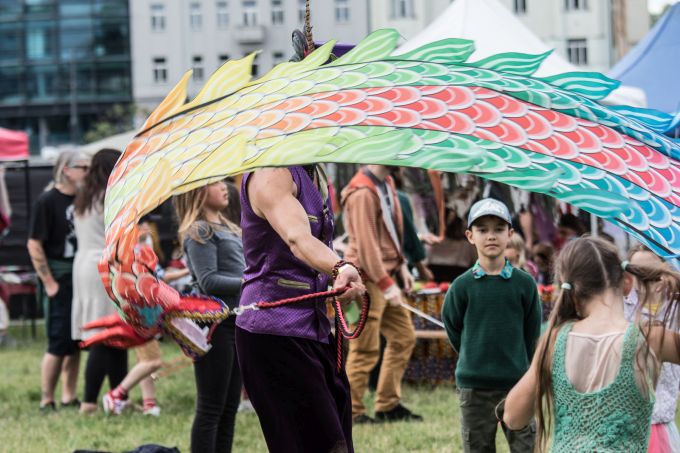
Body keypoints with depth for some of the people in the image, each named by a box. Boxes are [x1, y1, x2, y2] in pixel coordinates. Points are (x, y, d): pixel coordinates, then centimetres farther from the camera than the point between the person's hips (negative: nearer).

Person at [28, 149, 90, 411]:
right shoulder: (47, 201, -10)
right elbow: (34, 244, -13)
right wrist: (49, 283, -14)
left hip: (82, 278, 6)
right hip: (59, 278, -6)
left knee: (76, 342, 10)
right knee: (59, 342, -7)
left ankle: (69, 397, 18)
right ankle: (47, 401, 1)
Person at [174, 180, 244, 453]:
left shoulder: (228, 228, 18)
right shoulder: (199, 232, -10)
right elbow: (209, 281, -17)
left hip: (236, 323, 9)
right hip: (214, 325, -9)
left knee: (229, 407, 12)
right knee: (211, 408, -5)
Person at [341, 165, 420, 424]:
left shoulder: (386, 183, 12)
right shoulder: (363, 193, -19)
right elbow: (365, 244, -22)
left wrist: (401, 265, 14)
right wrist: (386, 285, -23)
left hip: (385, 273, 10)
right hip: (367, 278, -10)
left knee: (404, 337, 12)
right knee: (366, 349, -5)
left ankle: (389, 405, 20)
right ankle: (352, 411, 4)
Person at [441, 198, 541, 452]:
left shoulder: (524, 283, -2)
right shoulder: (462, 286, -2)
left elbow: (532, 331, 7)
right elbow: (452, 327, 9)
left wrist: (517, 364, 10)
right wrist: (474, 360, 11)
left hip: (516, 383, 0)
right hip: (473, 386, 0)